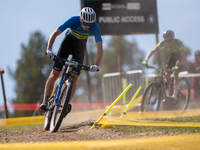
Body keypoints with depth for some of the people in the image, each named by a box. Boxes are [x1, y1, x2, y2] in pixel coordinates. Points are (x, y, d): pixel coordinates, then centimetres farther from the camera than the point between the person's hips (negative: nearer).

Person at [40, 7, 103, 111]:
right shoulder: (73, 21, -30)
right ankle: (45, 101, 0)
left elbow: (100, 48, -25)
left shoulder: (95, 28, -27)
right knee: (55, 74, -8)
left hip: (80, 47, 1)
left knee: (74, 77, -12)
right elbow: (54, 34, -27)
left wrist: (96, 65, -40)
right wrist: (49, 49, -40)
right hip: (68, 42, -1)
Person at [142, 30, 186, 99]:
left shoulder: (178, 43, -39)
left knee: (175, 73, -23)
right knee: (167, 74, -7)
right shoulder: (163, 43, -27)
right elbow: (152, 52, -25)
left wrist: (177, 66, -56)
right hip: (173, 54, 4)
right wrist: (145, 61, -41)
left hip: (180, 55, -4)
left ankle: (175, 94, -16)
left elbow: (184, 58, -41)